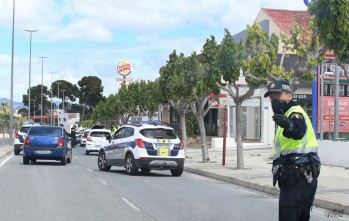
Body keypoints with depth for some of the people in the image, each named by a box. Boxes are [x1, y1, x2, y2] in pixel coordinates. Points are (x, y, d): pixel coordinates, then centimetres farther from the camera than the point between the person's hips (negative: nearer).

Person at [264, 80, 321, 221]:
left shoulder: (296, 113, -11)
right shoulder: (288, 115, 23)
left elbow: (299, 131, -35)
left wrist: (289, 126, -57)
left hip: (298, 177, -11)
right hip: (304, 177, 11)